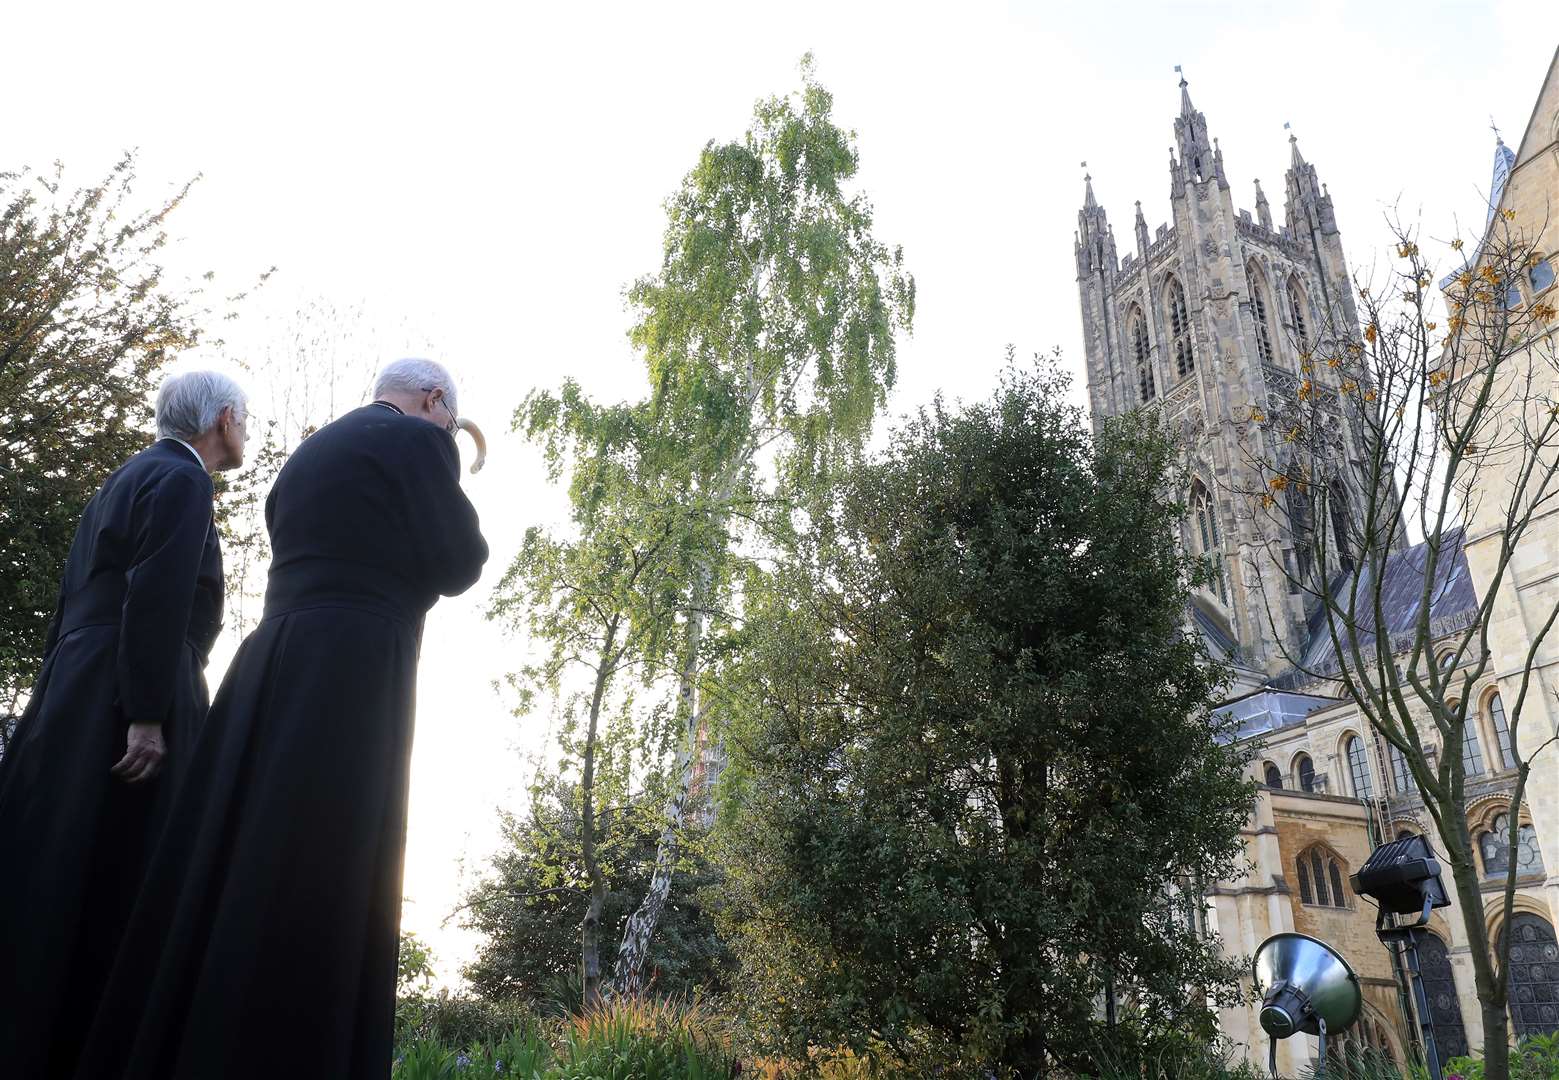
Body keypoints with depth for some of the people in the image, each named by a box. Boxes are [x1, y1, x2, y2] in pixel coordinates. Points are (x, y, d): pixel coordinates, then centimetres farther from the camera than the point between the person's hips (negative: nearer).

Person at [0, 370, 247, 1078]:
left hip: (77, 704, 10)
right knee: (107, 887, -5)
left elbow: (74, 601, 21)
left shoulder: (127, 478, 22)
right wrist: (148, 717, -22)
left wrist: (62, 703, 21)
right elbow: (155, 600, -19)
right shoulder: (180, 479, -7)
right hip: (124, 706, -10)